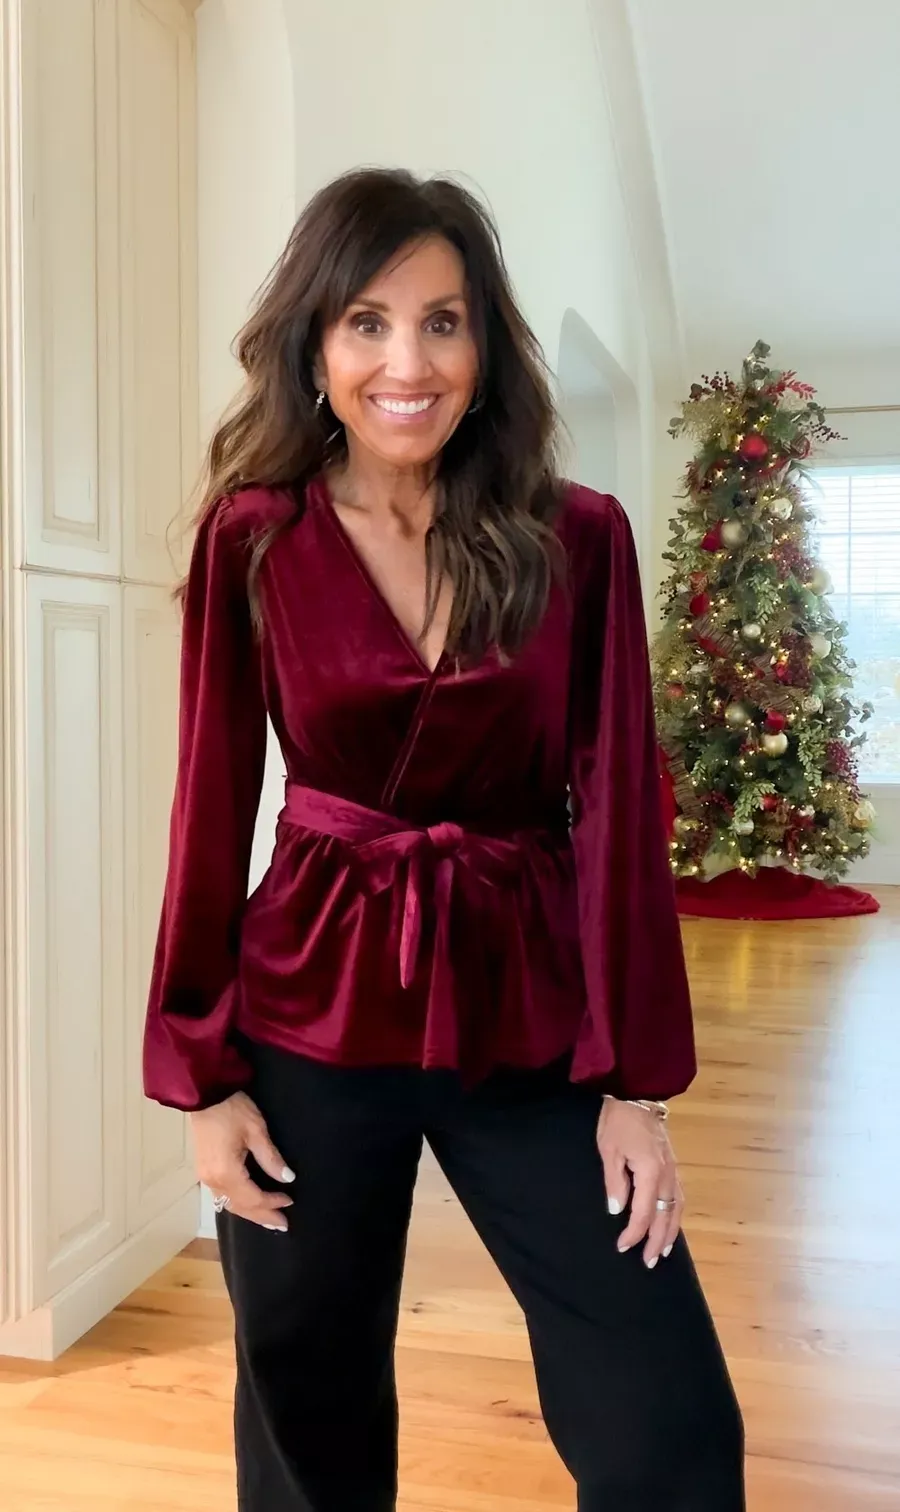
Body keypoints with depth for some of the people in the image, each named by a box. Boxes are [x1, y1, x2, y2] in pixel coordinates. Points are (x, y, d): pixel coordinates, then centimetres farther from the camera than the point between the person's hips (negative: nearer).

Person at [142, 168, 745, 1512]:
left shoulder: (578, 539, -4)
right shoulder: (250, 540, -5)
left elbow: (616, 808, -3)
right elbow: (213, 808, -2)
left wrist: (638, 1080, -4)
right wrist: (202, 1073, -2)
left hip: (529, 1011, 1)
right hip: (313, 1013, 0)